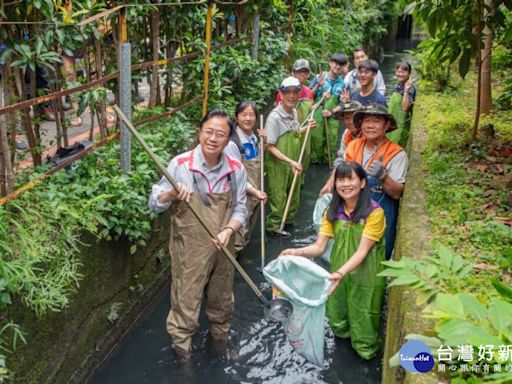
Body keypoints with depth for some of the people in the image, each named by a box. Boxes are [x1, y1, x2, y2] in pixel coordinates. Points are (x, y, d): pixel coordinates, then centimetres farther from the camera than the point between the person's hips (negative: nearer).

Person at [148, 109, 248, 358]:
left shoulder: (236, 169, -7)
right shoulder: (180, 165, -15)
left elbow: (239, 209, 0)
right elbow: (155, 204, -9)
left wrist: (229, 230, -19)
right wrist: (172, 193, -29)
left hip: (222, 249, 3)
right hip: (189, 250, -3)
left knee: (222, 300, 24)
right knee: (186, 303, 7)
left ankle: (221, 338, 52)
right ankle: (181, 348, 33)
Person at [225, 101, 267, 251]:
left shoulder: (253, 138, 3)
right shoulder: (232, 143, -23)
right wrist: (255, 191, -21)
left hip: (254, 193, 8)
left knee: (246, 231, 25)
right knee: (237, 237, 2)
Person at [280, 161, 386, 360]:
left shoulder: (374, 213, -19)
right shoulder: (332, 211, -3)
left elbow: (362, 251, -24)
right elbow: (319, 246, -9)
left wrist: (341, 272, -39)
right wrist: (297, 252, -29)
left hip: (365, 275, -4)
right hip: (339, 273, 5)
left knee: (362, 320, 9)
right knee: (336, 316, 20)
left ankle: (365, 349, 40)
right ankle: (342, 333, 53)